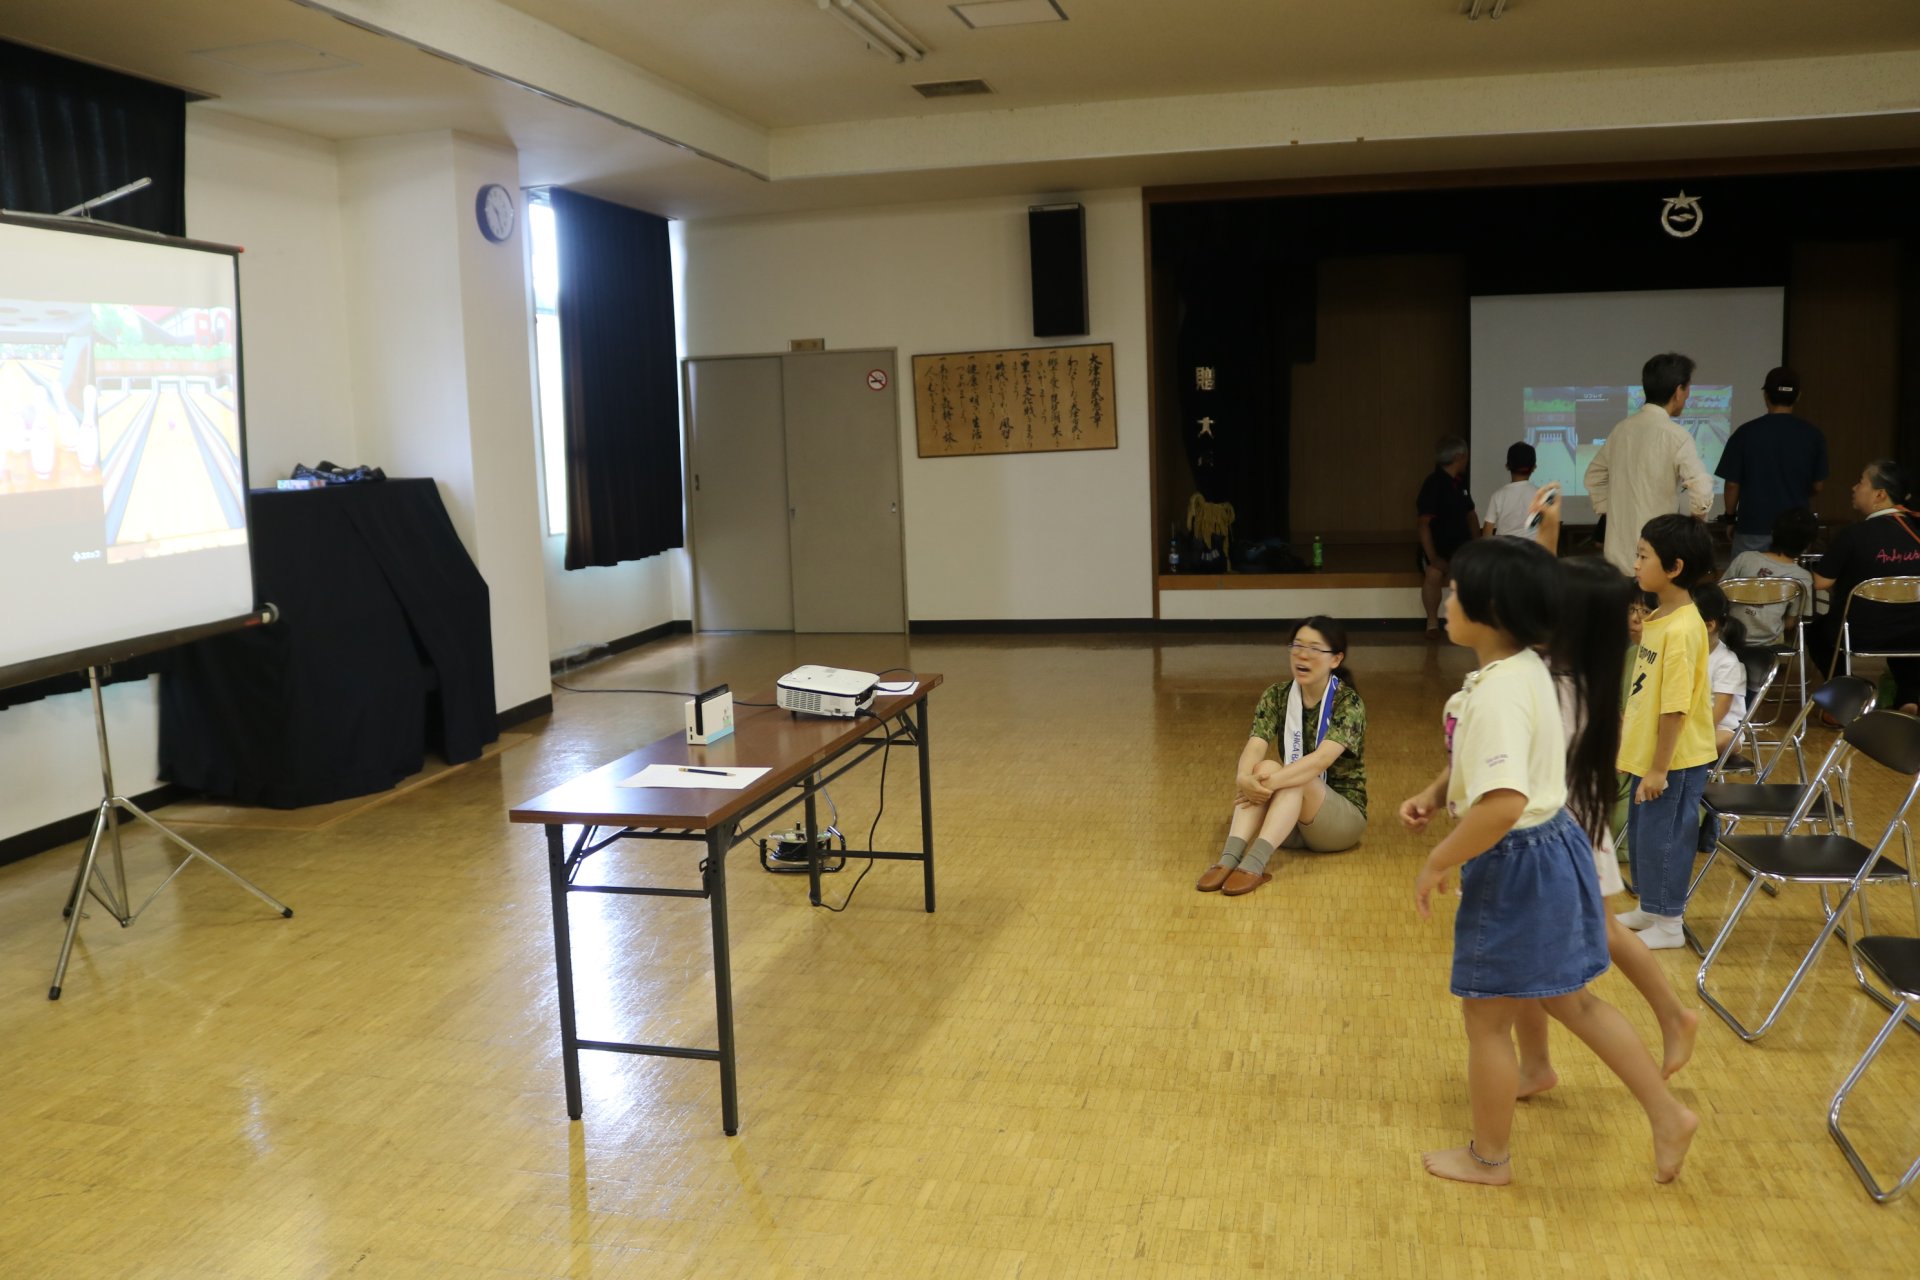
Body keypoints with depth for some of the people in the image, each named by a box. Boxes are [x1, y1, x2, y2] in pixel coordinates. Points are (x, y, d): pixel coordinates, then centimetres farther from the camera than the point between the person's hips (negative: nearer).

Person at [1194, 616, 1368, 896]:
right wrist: (1244, 777, -40)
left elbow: (1322, 758, -29)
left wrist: (1272, 781, -43)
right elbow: (1255, 746, -18)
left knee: (1291, 778, -32)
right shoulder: (1277, 697, -1)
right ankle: (1229, 858, -43)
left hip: (1343, 818, -3)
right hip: (1290, 823, 3)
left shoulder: (1348, 702, -13)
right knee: (1265, 768, -28)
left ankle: (1254, 863, -50)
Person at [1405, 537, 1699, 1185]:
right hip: (1549, 851, 10)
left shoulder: (1499, 689, -27)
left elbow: (1504, 803, -36)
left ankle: (1488, 1158, 29)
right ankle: (1667, 1116, 34)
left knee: (1486, 1018, 11)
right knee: (1570, 1000, 25)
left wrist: (1437, 864, -25)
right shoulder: (1526, 668, 4)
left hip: (1518, 868, -10)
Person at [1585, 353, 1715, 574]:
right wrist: (1694, 519, -3)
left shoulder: (1621, 429, 7)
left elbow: (1594, 477, 18)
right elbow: (1702, 490, -21)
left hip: (1617, 553, 6)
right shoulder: (1675, 435, -13)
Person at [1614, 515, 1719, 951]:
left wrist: (1659, 769, -21)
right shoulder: (1657, 619, 5)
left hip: (1675, 761, -9)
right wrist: (1628, 746, 18)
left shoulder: (1682, 629, -24)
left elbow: (1675, 709, -24)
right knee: (1642, 832, 20)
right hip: (1649, 754, 9)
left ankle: (1668, 924, 20)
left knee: (1663, 835, 4)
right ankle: (1649, 909, 37)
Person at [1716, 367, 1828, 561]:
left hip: (1753, 526, -2)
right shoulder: (1812, 434, -2)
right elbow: (1817, 485, 5)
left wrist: (1730, 517, 10)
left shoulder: (1746, 433, -7)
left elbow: (1733, 484, -5)